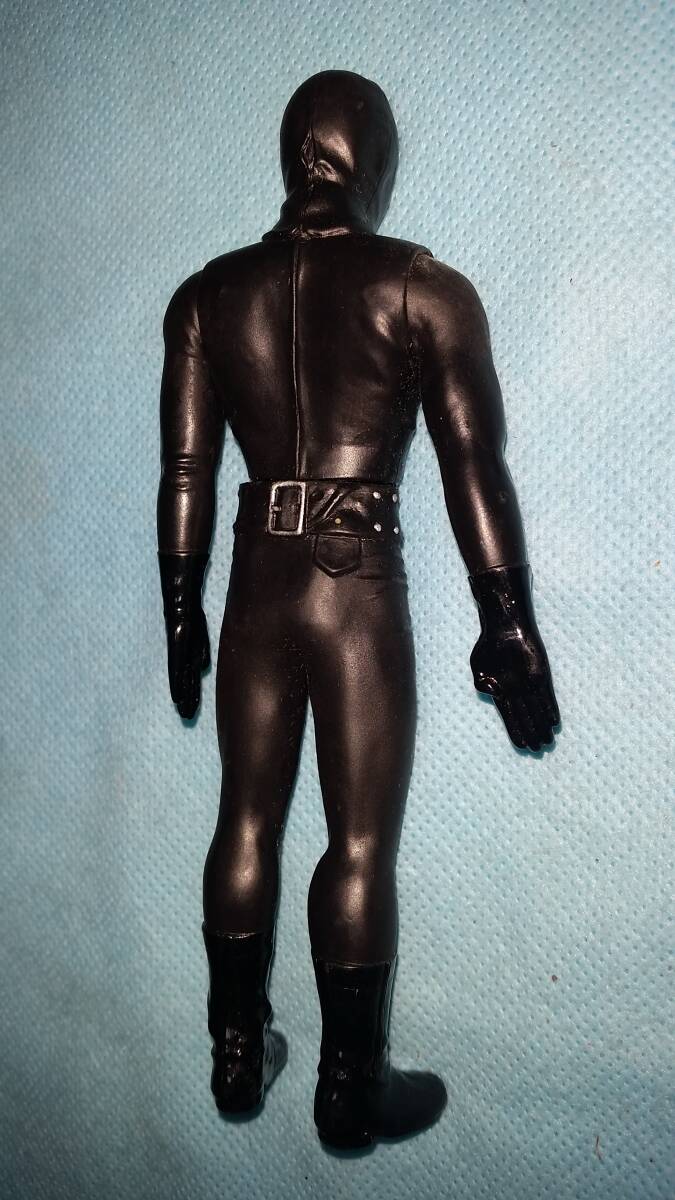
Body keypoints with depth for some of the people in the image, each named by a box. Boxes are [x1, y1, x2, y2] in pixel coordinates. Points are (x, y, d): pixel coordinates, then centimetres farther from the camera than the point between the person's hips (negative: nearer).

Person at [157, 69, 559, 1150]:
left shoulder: (208, 295, 4)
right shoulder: (426, 291, -5)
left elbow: (185, 475, 5)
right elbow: (477, 477, -6)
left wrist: (183, 617, 15)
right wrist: (511, 632, 1)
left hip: (256, 589, 4)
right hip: (359, 594, -3)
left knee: (247, 822, 16)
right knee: (361, 845, 8)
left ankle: (238, 1057, 33)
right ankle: (352, 1090, 25)